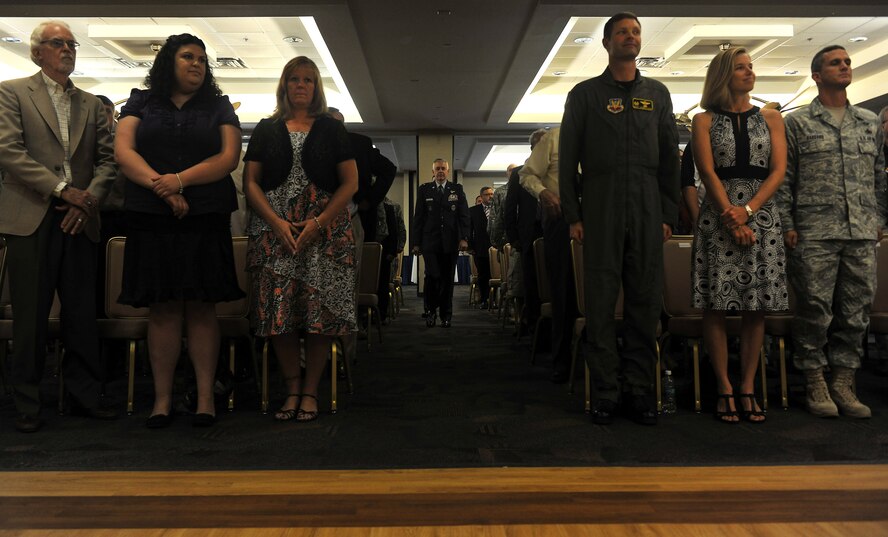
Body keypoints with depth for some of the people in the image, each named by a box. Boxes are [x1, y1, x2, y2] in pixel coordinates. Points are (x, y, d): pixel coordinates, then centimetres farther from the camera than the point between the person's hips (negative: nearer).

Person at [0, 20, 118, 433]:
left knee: (82, 315, 6)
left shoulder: (91, 104, 16)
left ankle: (85, 394, 17)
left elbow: (107, 159, 10)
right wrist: (61, 189, -14)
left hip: (79, 222, 3)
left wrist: (89, 198, -6)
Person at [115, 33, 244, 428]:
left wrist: (181, 179, -14)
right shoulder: (141, 103, 14)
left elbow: (229, 157, -1)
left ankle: (206, 397, 5)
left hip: (206, 218, -1)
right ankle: (162, 399, 9)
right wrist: (160, 186, -15)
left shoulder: (218, 106, 13)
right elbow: (123, 151, 1)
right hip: (151, 218, 1)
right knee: (161, 309, 2)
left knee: (201, 308, -1)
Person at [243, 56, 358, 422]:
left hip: (325, 230, -1)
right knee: (278, 310, -5)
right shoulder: (266, 129, 15)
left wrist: (319, 223, -8)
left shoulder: (332, 129, 12)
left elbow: (350, 183, 4)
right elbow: (250, 183, 8)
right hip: (274, 230, 1)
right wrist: (277, 222, -8)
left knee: (321, 309, -6)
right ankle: (292, 388, 9)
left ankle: (310, 392, 5)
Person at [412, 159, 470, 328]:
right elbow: (418, 217, 7)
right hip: (430, 241, -1)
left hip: (450, 242, 1)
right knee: (432, 276, -11)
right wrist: (416, 243, 1)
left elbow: (464, 215, 5)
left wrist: (464, 238, -8)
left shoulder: (457, 189, 11)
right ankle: (431, 310, 8)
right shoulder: (424, 189, 10)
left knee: (447, 279, 3)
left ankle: (446, 315, 13)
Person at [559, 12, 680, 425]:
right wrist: (573, 215, -4)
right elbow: (568, 159, 4)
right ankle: (606, 392, 6)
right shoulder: (585, 94, 9)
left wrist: (669, 214, 6)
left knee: (645, 302, 2)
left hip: (648, 211, 3)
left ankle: (640, 390, 10)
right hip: (600, 212, -2)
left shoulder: (657, 94, 17)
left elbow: (670, 158, 14)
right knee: (601, 302, -1)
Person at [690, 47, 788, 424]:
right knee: (716, 307, -4)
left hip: (762, 216, 2)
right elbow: (708, 173, -3)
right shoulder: (705, 120, 8)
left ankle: (748, 388, 9)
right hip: (719, 217, -2)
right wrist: (732, 219, -13)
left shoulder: (770, 118, 14)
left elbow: (778, 170, 4)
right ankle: (724, 389, 5)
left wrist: (748, 210, -11)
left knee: (756, 308, 1)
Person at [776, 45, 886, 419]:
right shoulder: (797, 123, 5)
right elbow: (783, 178, 1)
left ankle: (843, 383, 15)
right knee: (815, 310, -2)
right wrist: (787, 225, -6)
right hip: (815, 235, -4)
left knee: (855, 311, 5)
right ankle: (815, 383, 10)